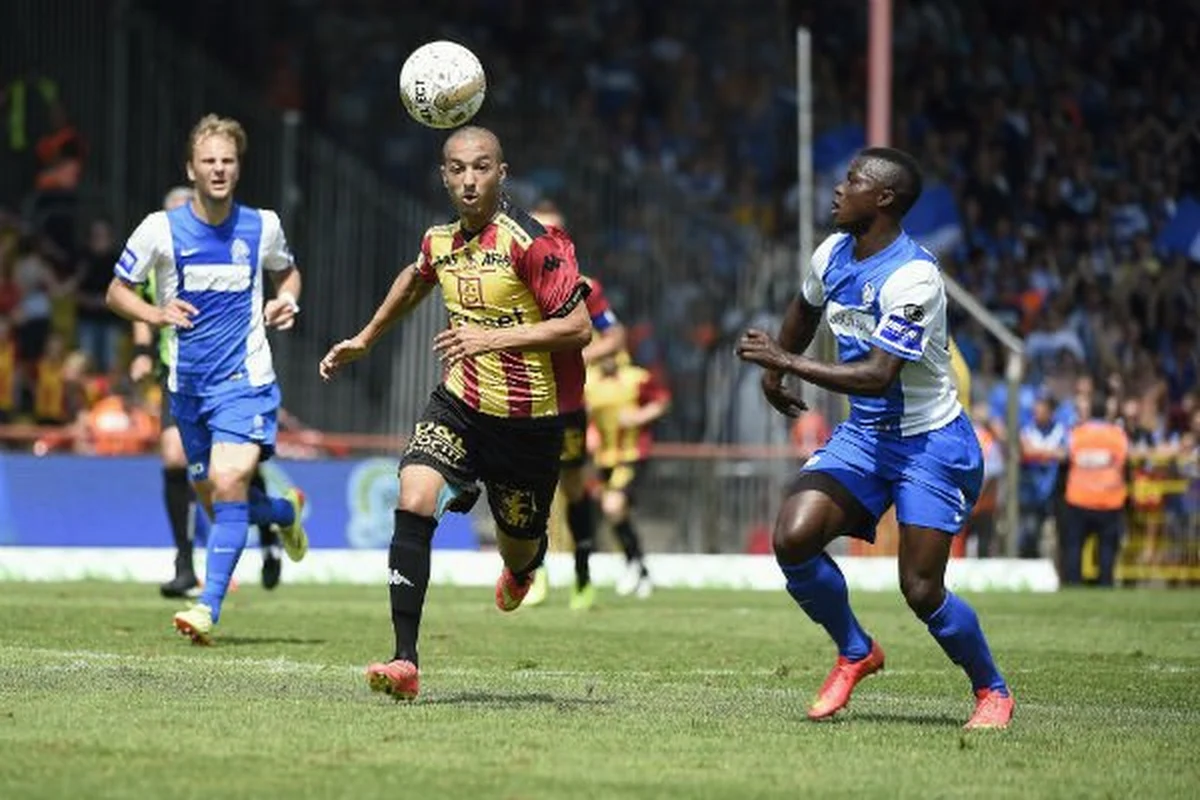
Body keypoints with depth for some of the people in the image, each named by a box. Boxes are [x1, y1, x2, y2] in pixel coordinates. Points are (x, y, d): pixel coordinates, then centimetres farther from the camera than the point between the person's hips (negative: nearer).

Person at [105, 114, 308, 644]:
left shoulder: (262, 226, 1)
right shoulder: (161, 229, -4)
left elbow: (286, 271, 23)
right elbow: (117, 292, 5)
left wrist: (285, 301, 1)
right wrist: (155, 314, -15)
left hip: (246, 379, -2)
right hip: (187, 382, 2)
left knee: (229, 481, -22)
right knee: (213, 500, 11)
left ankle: (209, 605, -21)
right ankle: (285, 511, 44)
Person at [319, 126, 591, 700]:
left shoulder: (531, 241, -19)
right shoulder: (440, 240, 2)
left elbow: (579, 329, -21)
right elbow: (415, 280, 26)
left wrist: (494, 338, -27)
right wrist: (364, 340, 33)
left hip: (528, 418, -4)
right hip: (460, 403, 4)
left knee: (518, 548, 14)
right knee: (414, 501, -22)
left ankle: (524, 568, 57)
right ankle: (405, 662, -24)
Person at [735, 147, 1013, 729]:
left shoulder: (912, 277, -23)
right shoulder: (833, 254, 2)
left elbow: (877, 376, -29)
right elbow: (805, 309, 27)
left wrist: (789, 364, -27)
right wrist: (773, 365, 23)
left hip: (931, 444, -7)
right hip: (864, 435, 7)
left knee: (921, 591, -12)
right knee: (792, 539, -14)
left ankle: (992, 692, 15)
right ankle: (855, 653, 10)